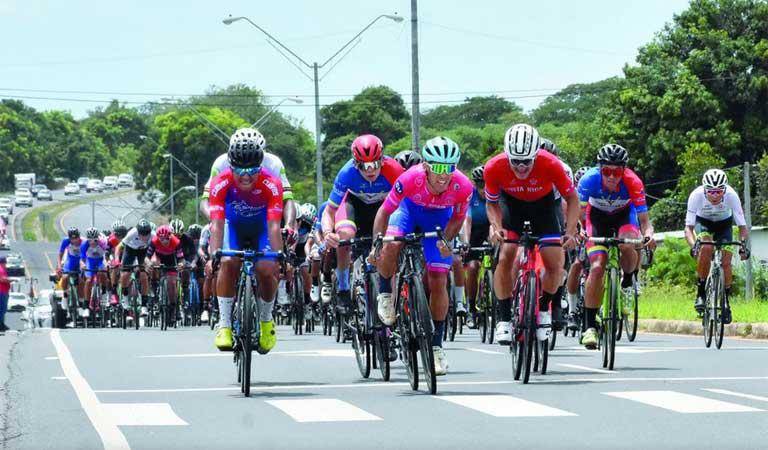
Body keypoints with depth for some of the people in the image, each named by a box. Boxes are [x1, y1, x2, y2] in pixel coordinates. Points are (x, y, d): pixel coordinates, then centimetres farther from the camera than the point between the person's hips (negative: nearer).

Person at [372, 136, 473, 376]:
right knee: (391, 247, -32)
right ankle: (385, 293, -1)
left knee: (438, 281, -5)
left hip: (439, 218, 1)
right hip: (410, 210, -1)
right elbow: (384, 212, -24)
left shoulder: (463, 187, -33)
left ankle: (436, 344, 9)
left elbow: (457, 218, -12)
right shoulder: (410, 179, -38)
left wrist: (445, 240, -27)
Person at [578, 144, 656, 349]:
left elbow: (644, 219, -30)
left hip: (624, 214, 0)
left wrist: (649, 235, -51)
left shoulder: (633, 182, -33)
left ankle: (628, 281, 0)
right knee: (597, 268, -16)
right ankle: (589, 326, -10)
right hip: (597, 216, 0)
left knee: (628, 246, -33)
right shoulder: (589, 180, -32)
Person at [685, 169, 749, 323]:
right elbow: (688, 227, -34)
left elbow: (742, 226, -27)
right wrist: (693, 245, -52)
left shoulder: (731, 195, -33)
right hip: (703, 222, -1)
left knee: (726, 261, -12)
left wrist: (743, 244, -45)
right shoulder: (696, 195, -35)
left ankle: (726, 302, 6)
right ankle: (701, 292, -16)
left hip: (724, 224, 1)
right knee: (706, 248, -30)